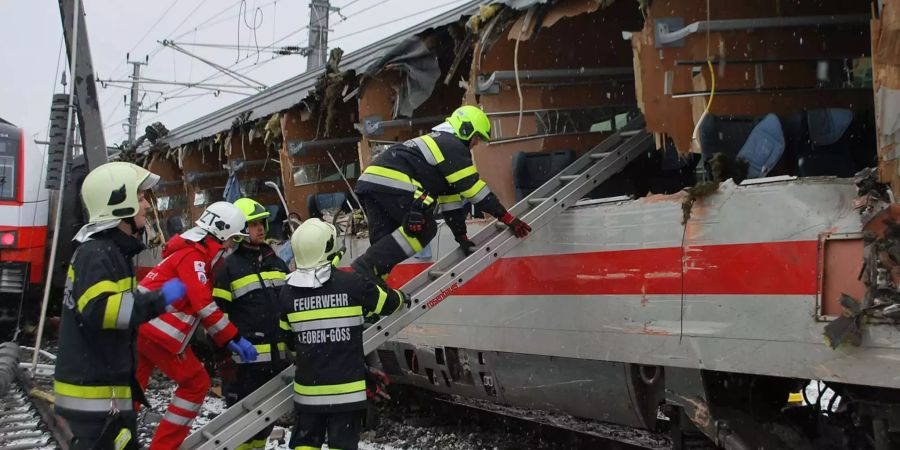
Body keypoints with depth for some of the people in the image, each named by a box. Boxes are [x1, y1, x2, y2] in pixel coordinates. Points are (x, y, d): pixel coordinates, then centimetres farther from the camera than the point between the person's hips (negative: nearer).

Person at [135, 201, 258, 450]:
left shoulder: (197, 253, 20)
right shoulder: (193, 256, -11)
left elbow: (203, 302, 18)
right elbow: (205, 306, -19)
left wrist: (225, 339, 13)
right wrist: (234, 339, -16)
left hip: (139, 326, 9)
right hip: (158, 332, -9)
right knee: (196, 383, 3)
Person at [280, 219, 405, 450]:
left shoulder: (288, 293, -3)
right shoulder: (353, 283, -12)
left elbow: (287, 339, 8)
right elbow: (387, 302, 3)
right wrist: (401, 298, 27)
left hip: (307, 387, 3)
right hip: (346, 385, -3)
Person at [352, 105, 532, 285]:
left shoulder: (437, 142, 34)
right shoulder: (454, 146, 3)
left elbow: (449, 195, 33)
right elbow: (474, 189, -2)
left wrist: (462, 236, 31)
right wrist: (508, 218, 3)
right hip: (392, 183, -10)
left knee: (384, 246, 9)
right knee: (425, 229, -6)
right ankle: (366, 266, -18)